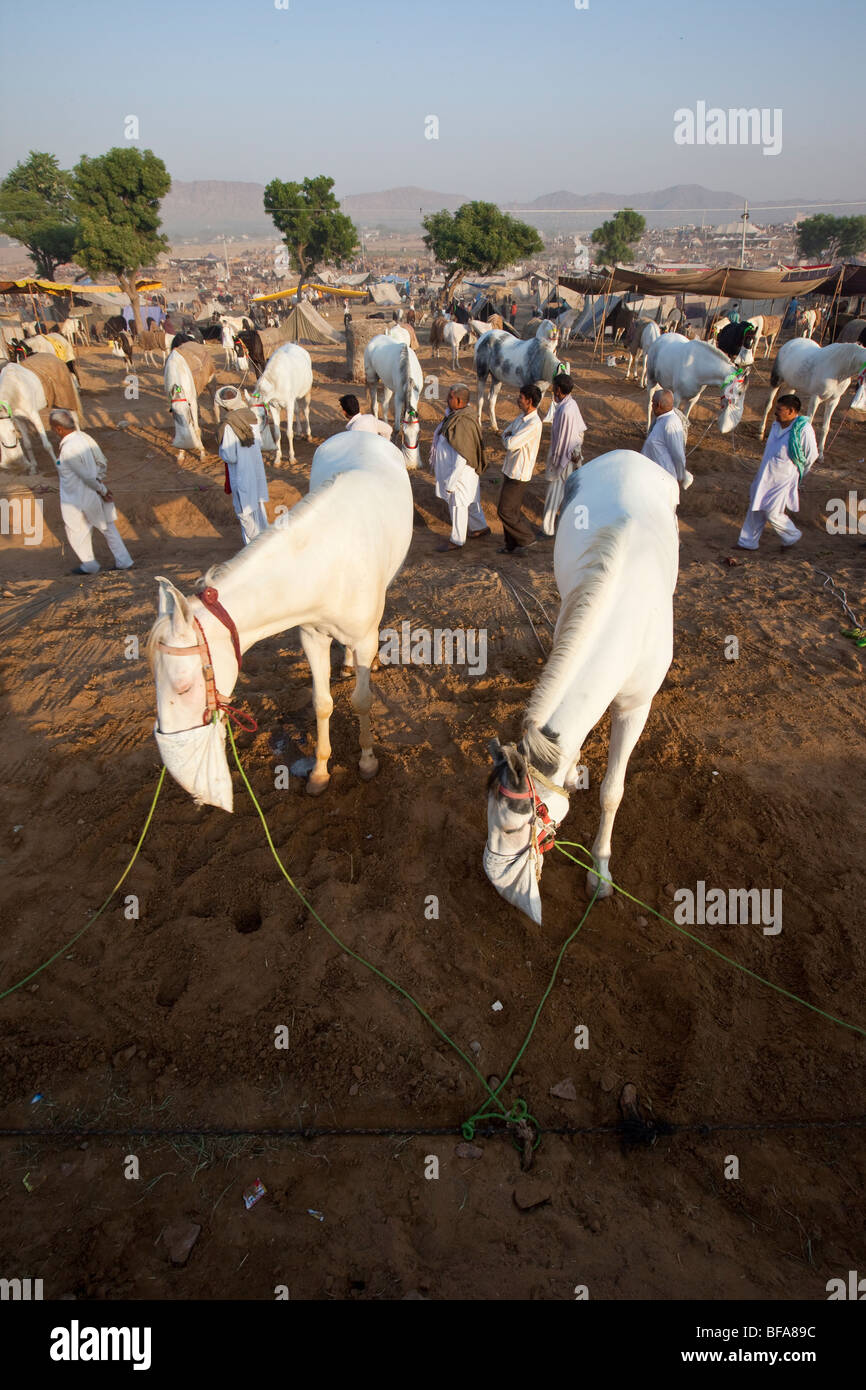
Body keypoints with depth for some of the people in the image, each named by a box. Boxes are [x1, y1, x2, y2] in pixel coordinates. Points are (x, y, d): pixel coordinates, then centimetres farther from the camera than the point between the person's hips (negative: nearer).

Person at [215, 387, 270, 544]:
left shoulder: (228, 426, -25)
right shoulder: (252, 416, -6)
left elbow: (230, 457, -22)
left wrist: (221, 450, -3)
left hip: (240, 474, -7)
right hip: (256, 469, 7)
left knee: (244, 510, 10)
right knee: (258, 503, 24)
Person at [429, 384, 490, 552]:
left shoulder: (462, 423, -29)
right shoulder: (455, 415, 2)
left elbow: (462, 458, -28)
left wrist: (450, 482, -23)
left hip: (461, 473, -9)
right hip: (452, 467, 9)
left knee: (457, 506, 6)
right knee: (471, 502, 23)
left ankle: (457, 541, 21)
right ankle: (482, 527, 40)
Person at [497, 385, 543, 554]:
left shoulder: (534, 424, -23)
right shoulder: (521, 417, 8)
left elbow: (510, 444, -27)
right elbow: (504, 434, 15)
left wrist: (507, 438, -5)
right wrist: (509, 438, -7)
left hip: (519, 474, -9)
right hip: (509, 470, 9)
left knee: (505, 511, -3)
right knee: (512, 509, 16)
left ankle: (527, 538, 11)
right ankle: (512, 544, 27)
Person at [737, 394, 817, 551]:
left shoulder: (803, 430, -20)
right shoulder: (777, 424, 1)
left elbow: (811, 455, -8)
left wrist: (798, 474, 6)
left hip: (783, 480, -7)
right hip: (765, 476, 7)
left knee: (772, 514, -2)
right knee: (756, 510, 13)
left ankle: (792, 536, 24)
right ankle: (749, 542, 27)